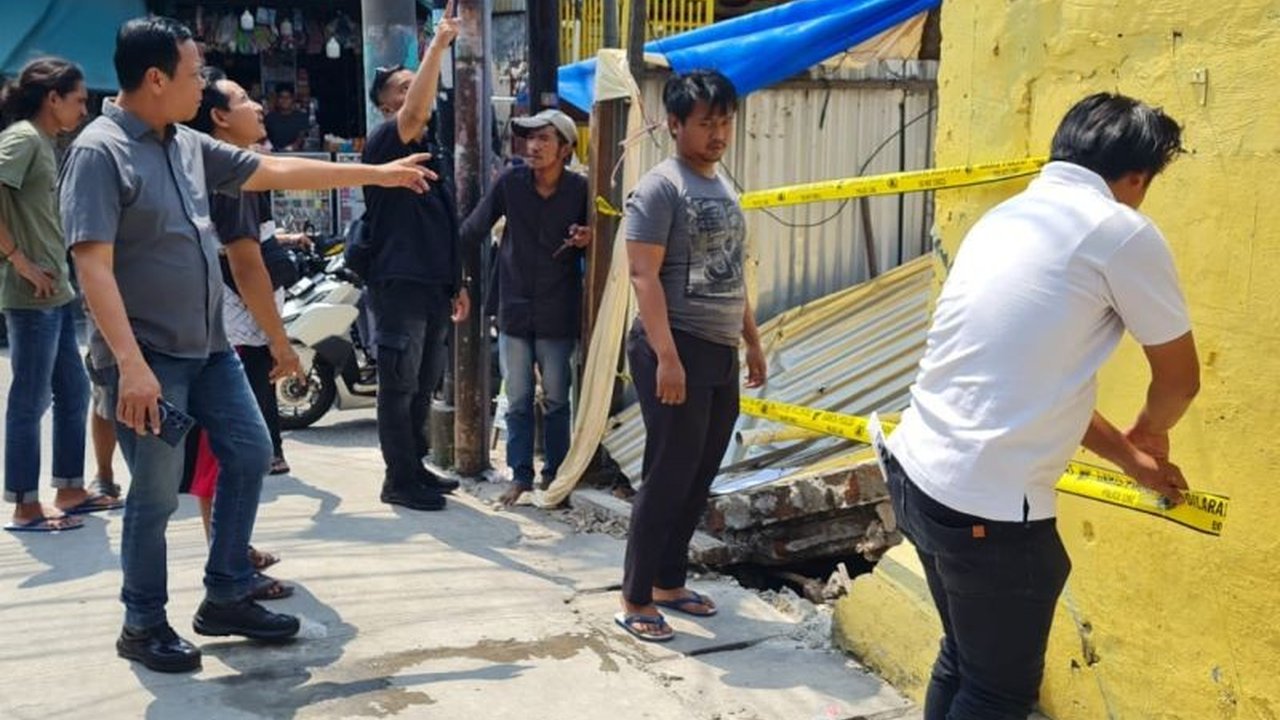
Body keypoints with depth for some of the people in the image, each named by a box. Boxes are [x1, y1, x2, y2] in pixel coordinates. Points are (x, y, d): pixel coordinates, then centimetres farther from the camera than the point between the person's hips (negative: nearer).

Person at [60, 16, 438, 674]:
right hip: (147, 356, -9)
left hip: (207, 346, 9)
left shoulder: (188, 145, 8)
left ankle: (226, 598, 25)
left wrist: (377, 174, 20)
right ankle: (143, 625, 20)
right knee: (156, 493, 0)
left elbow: (275, 170, 17)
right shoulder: (99, 152, -16)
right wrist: (131, 363, -28)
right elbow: (92, 265, -22)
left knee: (250, 454, 12)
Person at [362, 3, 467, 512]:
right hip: (399, 282, -9)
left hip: (433, 284, 9)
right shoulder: (384, 141, -5)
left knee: (425, 384, 15)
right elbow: (415, 112, -28)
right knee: (399, 385, -3)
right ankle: (398, 480, 3)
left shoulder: (429, 149, 20)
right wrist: (439, 42, -29)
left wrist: (457, 283, 20)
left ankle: (415, 467, 25)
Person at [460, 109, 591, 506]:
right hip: (515, 309, 1)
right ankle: (521, 474, 18)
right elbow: (473, 229, 0)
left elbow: (592, 249, 5)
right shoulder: (511, 182, -5)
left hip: (558, 313, -1)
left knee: (556, 400, 7)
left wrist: (587, 242, -17)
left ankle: (555, 474, 19)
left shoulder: (580, 190, -6)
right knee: (518, 401, 8)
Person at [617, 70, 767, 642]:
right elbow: (643, 274, -17)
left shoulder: (723, 186, 16)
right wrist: (666, 355, -24)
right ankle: (634, 601, 6)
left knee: (699, 478, 12)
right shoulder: (661, 186, -10)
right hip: (676, 351, -8)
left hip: (721, 355, 8)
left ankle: (669, 583, 25)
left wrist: (753, 342, 22)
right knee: (668, 478, -5)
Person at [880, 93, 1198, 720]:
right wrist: (1149, 436, 26)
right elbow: (1180, 379, 4)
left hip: (915, 472, 8)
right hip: (989, 507, -8)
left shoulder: (1004, 217, 15)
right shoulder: (1122, 232, -9)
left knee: (963, 660, 26)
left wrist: (1127, 456, 29)